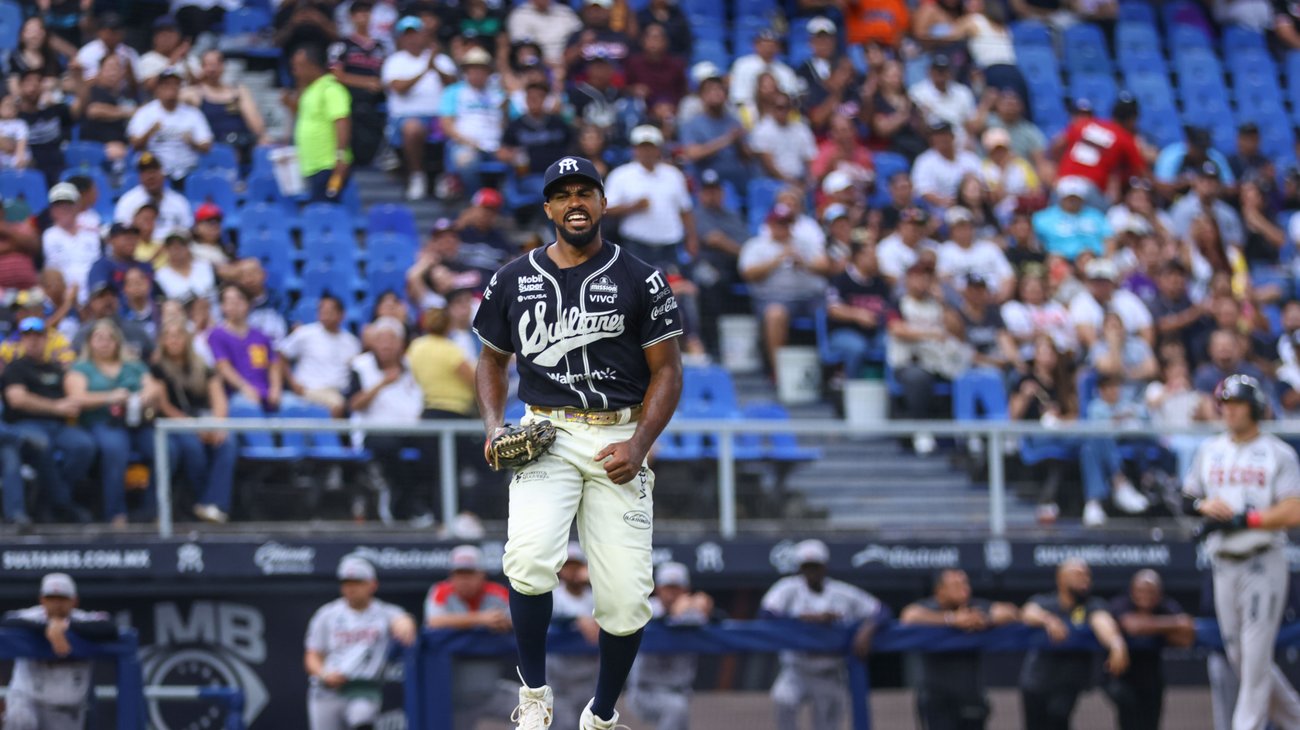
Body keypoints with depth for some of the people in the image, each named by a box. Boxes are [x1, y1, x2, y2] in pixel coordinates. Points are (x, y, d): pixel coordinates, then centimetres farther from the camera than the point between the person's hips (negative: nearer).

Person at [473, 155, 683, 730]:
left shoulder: (640, 281, 2)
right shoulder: (514, 280, 8)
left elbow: (666, 371, 2)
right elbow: (492, 359, 19)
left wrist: (639, 444, -11)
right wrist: (493, 425, 1)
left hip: (619, 439, 0)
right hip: (547, 437, 0)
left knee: (626, 596, -3)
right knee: (529, 559, -26)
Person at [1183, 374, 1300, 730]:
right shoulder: (1209, 451, 13)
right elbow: (1186, 499, 18)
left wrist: (1240, 520, -18)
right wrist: (1203, 504, -5)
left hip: (1263, 563, -6)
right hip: (1223, 564, 6)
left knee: (1256, 655, -7)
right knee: (1239, 657, 8)